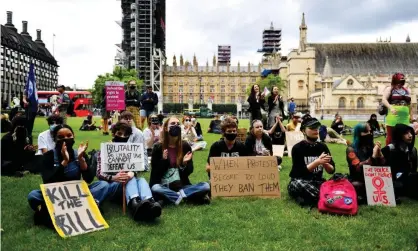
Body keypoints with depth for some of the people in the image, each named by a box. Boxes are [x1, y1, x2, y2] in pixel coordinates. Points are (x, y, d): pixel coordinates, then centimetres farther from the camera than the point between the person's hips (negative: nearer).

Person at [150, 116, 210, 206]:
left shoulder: (185, 146, 3)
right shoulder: (158, 147, -3)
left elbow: (189, 171, 5)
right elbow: (155, 172, -5)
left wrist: (185, 164, -15)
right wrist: (163, 160, -20)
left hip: (182, 186, 2)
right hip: (163, 187, -2)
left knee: (206, 186, -19)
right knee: (155, 189, -37)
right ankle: (191, 195, -25)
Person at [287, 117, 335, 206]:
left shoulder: (323, 147, 5)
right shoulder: (297, 148, -8)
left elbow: (332, 170, 3)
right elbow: (300, 172, -16)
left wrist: (325, 164, -19)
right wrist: (317, 162, -25)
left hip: (317, 181, 4)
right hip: (300, 182, -4)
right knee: (298, 183, -40)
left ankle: (303, 197, -9)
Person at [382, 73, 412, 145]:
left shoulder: (407, 91, 15)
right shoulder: (390, 89, 0)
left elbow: (409, 104, 21)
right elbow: (384, 100, -13)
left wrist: (411, 115, 18)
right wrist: (390, 108, -27)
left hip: (404, 118, 5)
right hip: (393, 117, -5)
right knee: (390, 136, 0)